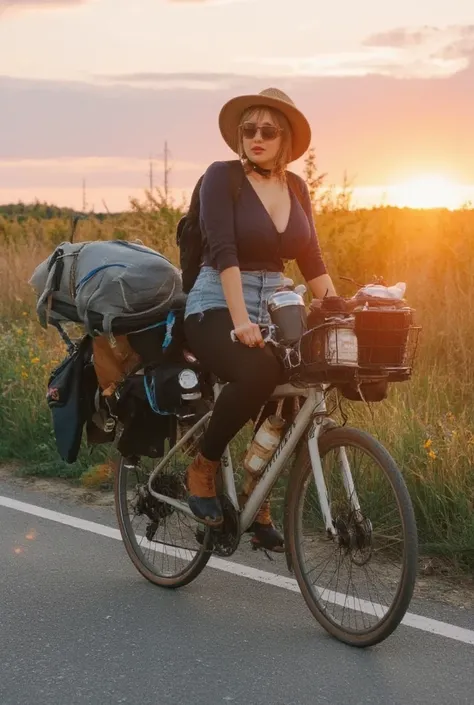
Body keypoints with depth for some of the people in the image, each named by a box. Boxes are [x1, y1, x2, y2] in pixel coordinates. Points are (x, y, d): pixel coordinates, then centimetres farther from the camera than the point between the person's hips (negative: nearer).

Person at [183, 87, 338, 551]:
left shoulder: (296, 189, 10)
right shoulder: (222, 177, -7)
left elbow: (311, 261, 11)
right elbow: (222, 251, -19)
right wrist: (241, 321, -29)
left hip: (272, 311, 6)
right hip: (217, 310, -6)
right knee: (259, 372, -35)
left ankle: (256, 503, 11)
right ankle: (202, 468, -12)